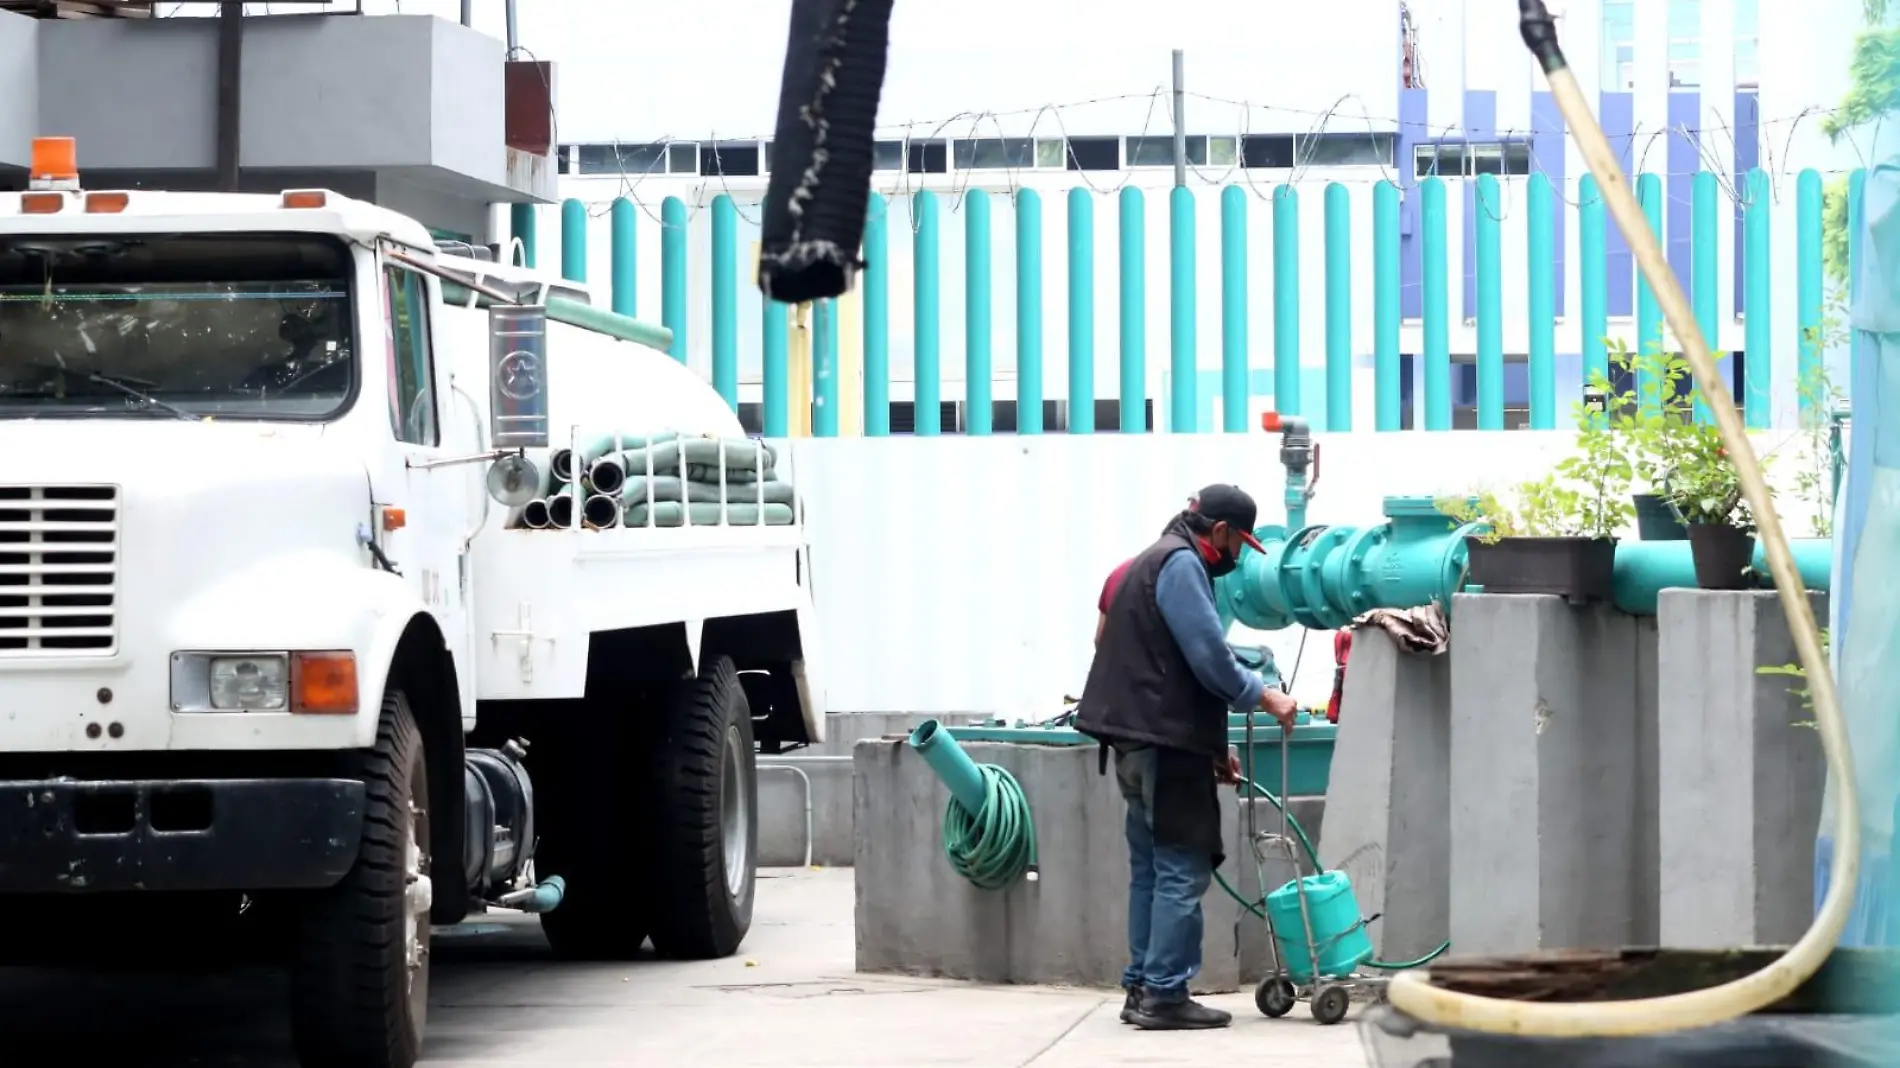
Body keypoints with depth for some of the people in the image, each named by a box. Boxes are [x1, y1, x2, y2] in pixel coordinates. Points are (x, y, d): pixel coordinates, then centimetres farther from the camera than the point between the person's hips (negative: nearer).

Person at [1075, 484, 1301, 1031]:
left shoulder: (1154, 563, 23)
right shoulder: (1181, 564, -10)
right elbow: (1209, 657, -18)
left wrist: (1211, 748, 22)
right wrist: (1263, 695, -4)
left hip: (1140, 741, 11)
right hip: (1166, 744, -11)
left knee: (1153, 868, 13)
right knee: (1182, 870, -9)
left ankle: (1144, 988, 15)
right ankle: (1165, 995, -11)